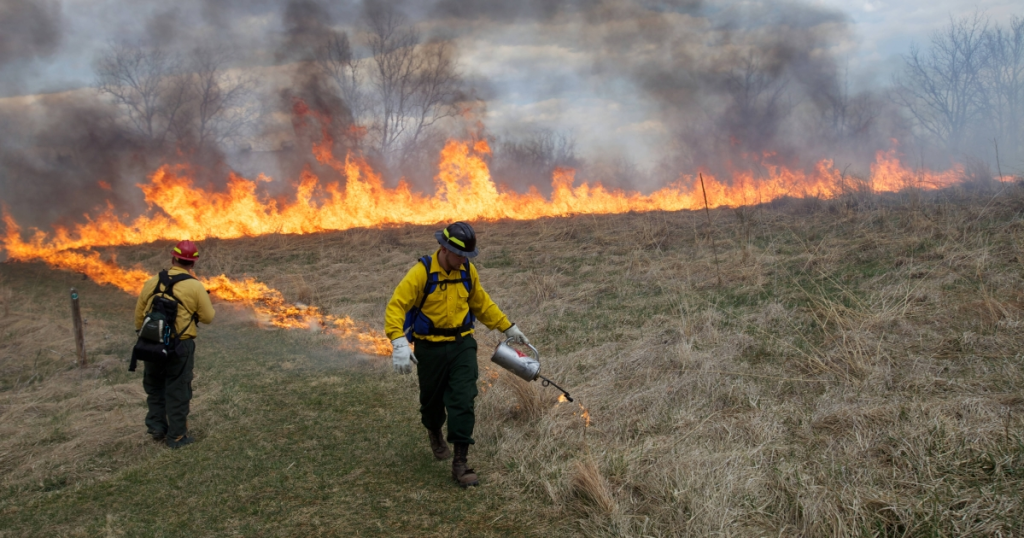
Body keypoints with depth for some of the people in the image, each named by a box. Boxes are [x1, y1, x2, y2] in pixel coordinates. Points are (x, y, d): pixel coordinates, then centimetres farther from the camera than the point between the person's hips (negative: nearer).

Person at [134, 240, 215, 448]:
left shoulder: (152, 282, 1)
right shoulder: (195, 286, -11)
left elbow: (139, 313, 8)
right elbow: (208, 317, -4)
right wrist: (204, 300, 14)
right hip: (180, 346, -3)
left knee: (155, 387, 23)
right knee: (178, 391, 8)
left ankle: (157, 427, 29)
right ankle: (177, 436, 16)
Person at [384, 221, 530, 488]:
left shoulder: (468, 271, -1)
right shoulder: (421, 273, -17)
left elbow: (482, 304, 15)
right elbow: (395, 306, -21)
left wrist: (508, 327, 16)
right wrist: (399, 342, -34)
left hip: (462, 345, 2)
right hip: (431, 349, -2)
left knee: (463, 400, -9)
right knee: (432, 399, 16)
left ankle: (460, 463, -2)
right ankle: (434, 432, 51)